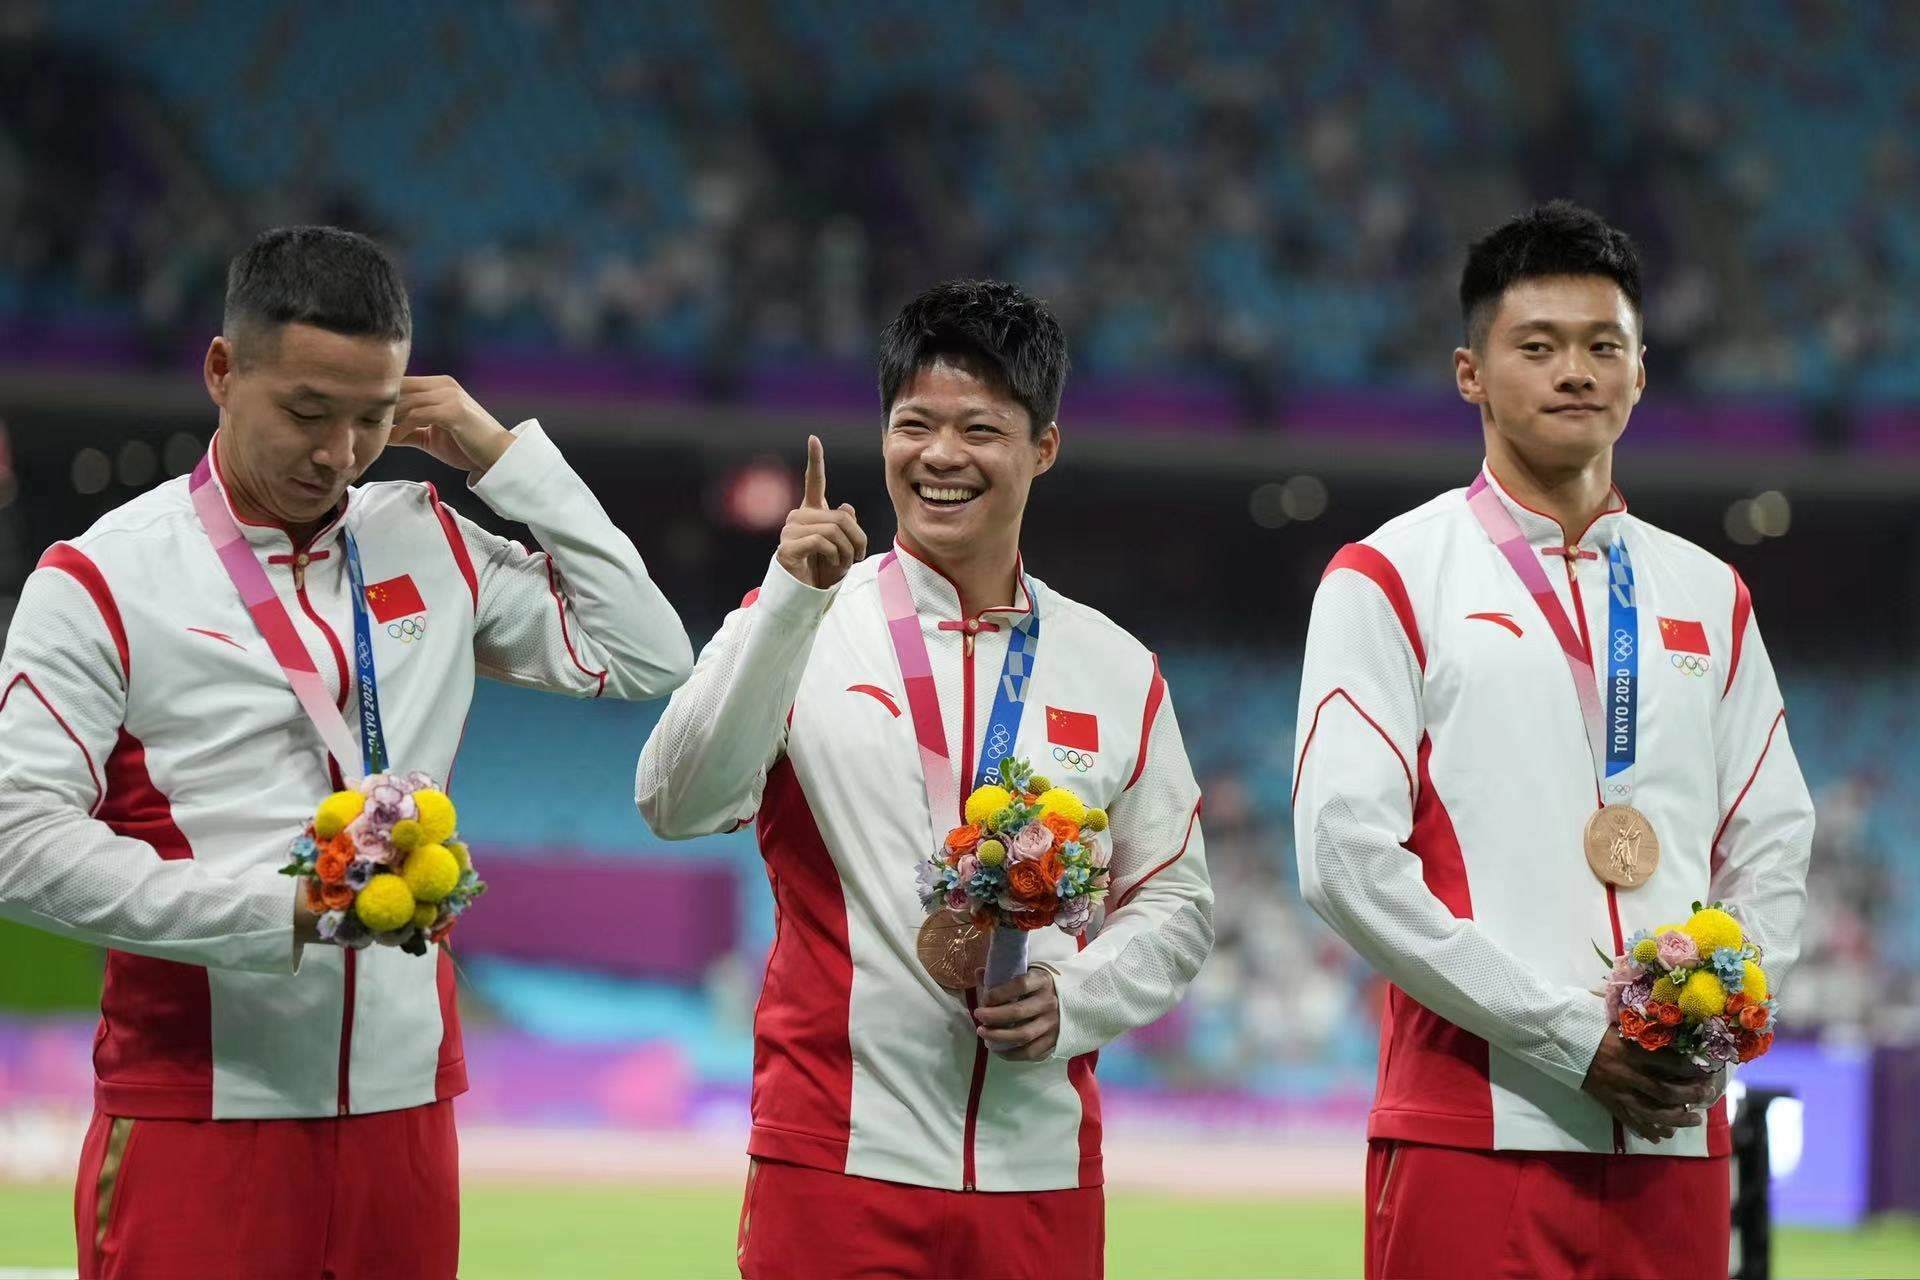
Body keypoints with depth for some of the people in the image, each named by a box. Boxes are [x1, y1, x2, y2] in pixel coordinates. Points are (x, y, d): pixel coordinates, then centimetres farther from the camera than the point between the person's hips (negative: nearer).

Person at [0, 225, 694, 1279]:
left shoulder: (428, 545, 12)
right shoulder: (104, 579, -3)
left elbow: (645, 657, 14)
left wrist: (506, 458, 7)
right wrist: (281, 915, -17)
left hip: (402, 1113, 4)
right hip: (192, 1119, -4)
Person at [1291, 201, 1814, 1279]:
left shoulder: (1709, 598, 16)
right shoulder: (1389, 580, 2)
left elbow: (1773, 847, 15)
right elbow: (1347, 855, -7)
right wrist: (1569, 1034, -12)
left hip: (1676, 1135, 4)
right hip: (1474, 1133, -4)